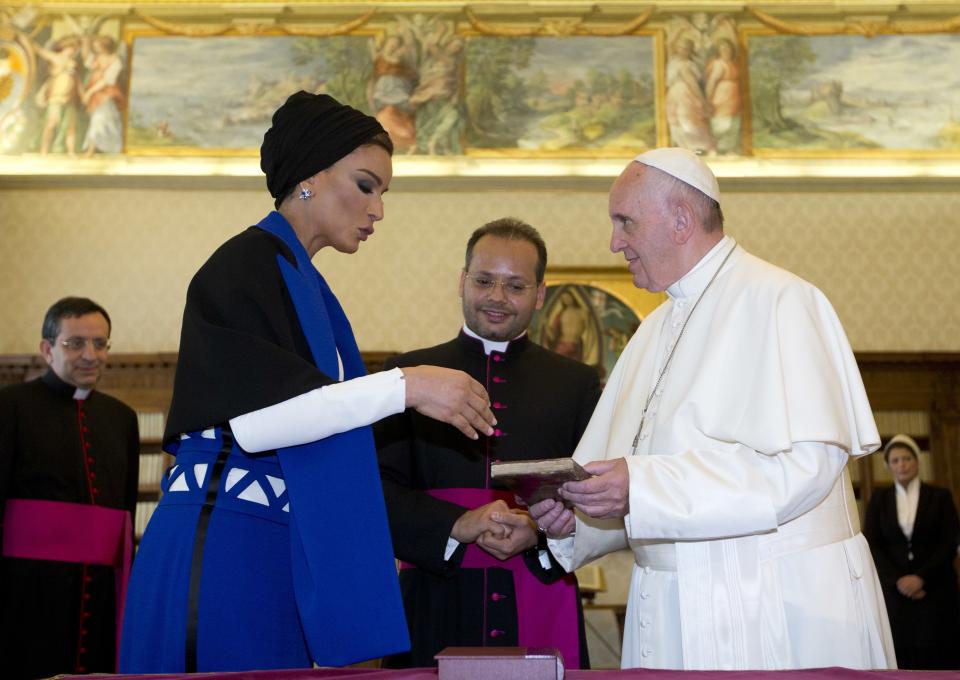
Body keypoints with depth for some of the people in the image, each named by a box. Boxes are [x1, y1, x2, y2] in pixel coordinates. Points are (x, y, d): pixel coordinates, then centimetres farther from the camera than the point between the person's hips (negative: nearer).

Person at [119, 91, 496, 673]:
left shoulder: (300, 281, 18)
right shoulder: (244, 266, -8)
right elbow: (255, 418, -22)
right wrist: (403, 386, -24)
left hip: (278, 557, 9)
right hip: (222, 549, -9)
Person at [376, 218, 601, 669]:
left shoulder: (577, 383, 11)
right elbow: (377, 490, 0)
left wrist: (538, 533, -13)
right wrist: (456, 526, -14)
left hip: (542, 611, 1)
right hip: (436, 611, 0)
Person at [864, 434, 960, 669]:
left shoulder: (940, 496, 5)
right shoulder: (878, 499, 9)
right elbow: (872, 545, 3)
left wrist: (921, 578, -11)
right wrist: (898, 580, -10)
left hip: (935, 588, -1)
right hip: (895, 589, 1)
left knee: (937, 651, -4)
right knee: (901, 649, -7)